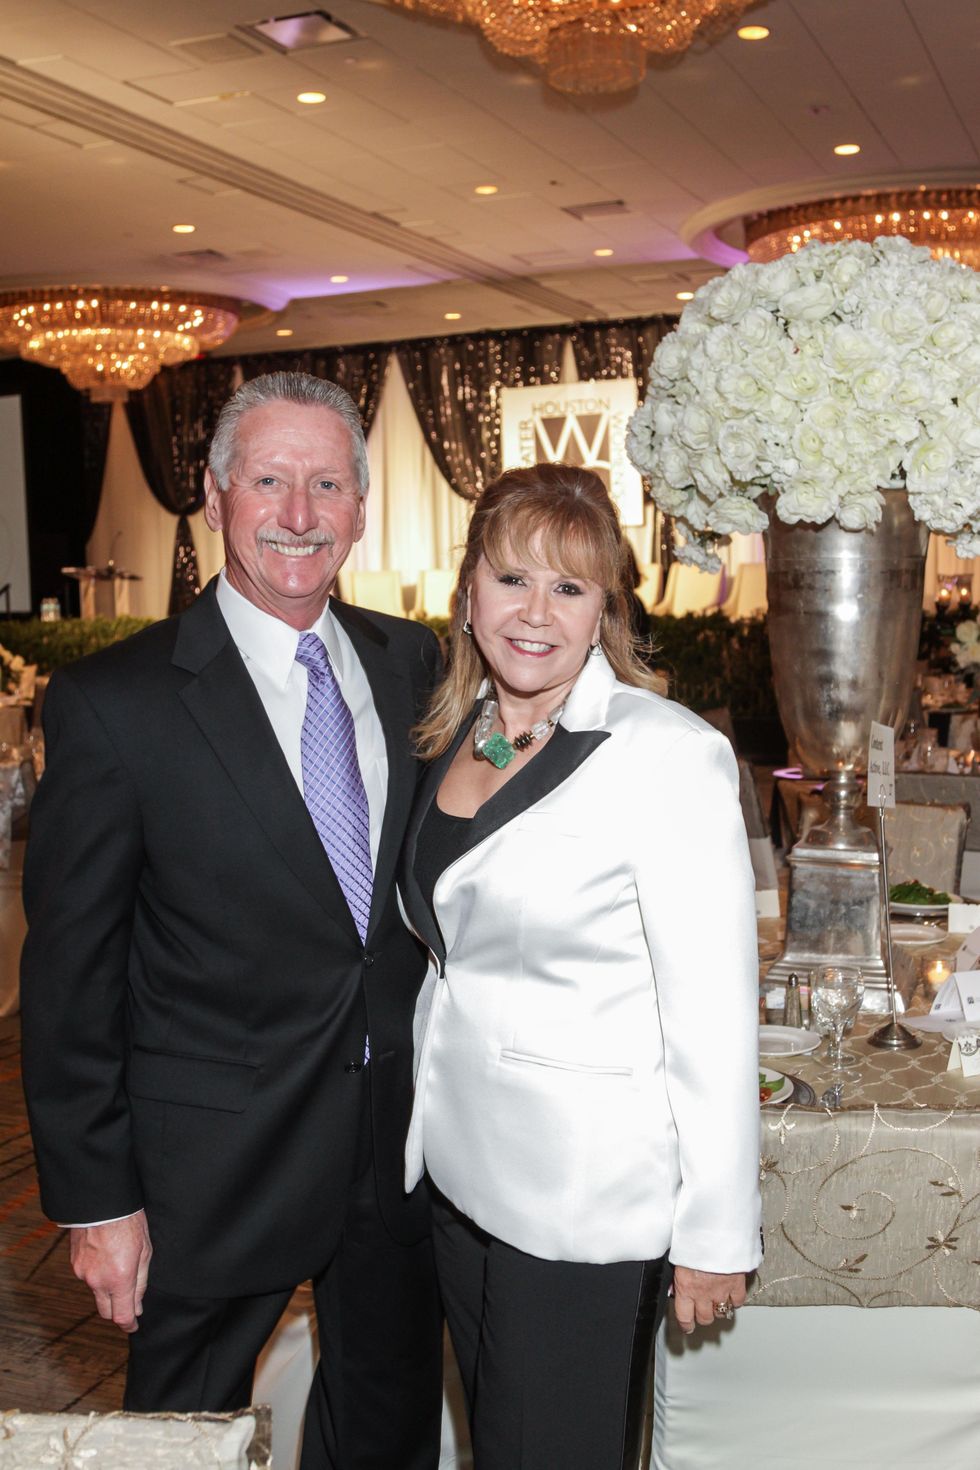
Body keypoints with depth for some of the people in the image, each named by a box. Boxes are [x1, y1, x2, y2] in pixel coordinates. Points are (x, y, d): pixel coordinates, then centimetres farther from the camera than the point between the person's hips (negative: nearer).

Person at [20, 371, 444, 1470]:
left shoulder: (411, 664, 1)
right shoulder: (114, 702, -14)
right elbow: (69, 977, -11)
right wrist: (95, 1197, -10)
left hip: (403, 1145, 5)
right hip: (214, 1171, -4)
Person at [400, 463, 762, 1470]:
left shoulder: (667, 753, -19)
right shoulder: (457, 735, 3)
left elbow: (714, 1016, -18)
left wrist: (716, 1235, -15)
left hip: (587, 1198, -7)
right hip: (459, 1164, 7)